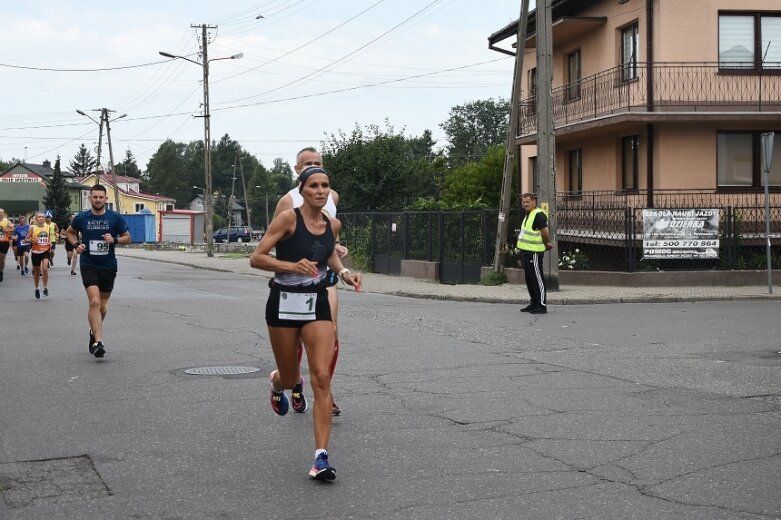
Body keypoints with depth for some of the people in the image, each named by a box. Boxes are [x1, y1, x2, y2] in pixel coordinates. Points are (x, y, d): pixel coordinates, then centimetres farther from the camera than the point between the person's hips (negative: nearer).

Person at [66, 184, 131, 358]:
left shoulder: (115, 218, -2)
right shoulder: (81, 218, -1)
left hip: (108, 266, 2)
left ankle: (94, 331, 41)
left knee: (103, 306, 12)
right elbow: (69, 232, 17)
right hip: (89, 265, -2)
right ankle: (98, 342, -21)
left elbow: (127, 237, 4)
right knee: (94, 301, -19)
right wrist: (76, 245, -3)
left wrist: (114, 240, -16)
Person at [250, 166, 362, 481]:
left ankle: (321, 458, -10)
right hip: (285, 303, -3)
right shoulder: (289, 218, -13)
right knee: (290, 379, 11)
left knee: (322, 378, -11)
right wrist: (292, 266, -27)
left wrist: (344, 272, 6)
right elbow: (256, 258, -14)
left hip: (317, 303, 3)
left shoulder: (333, 225, 2)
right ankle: (277, 383, 53)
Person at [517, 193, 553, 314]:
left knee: (537, 279, -7)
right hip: (526, 251, 10)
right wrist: (546, 244, 17)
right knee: (529, 279, 15)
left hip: (534, 252, -10)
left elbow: (545, 232, -20)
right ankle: (534, 303, 23)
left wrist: (546, 244, -5)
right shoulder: (528, 215, 17)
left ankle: (542, 305, -4)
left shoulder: (539, 215, -15)